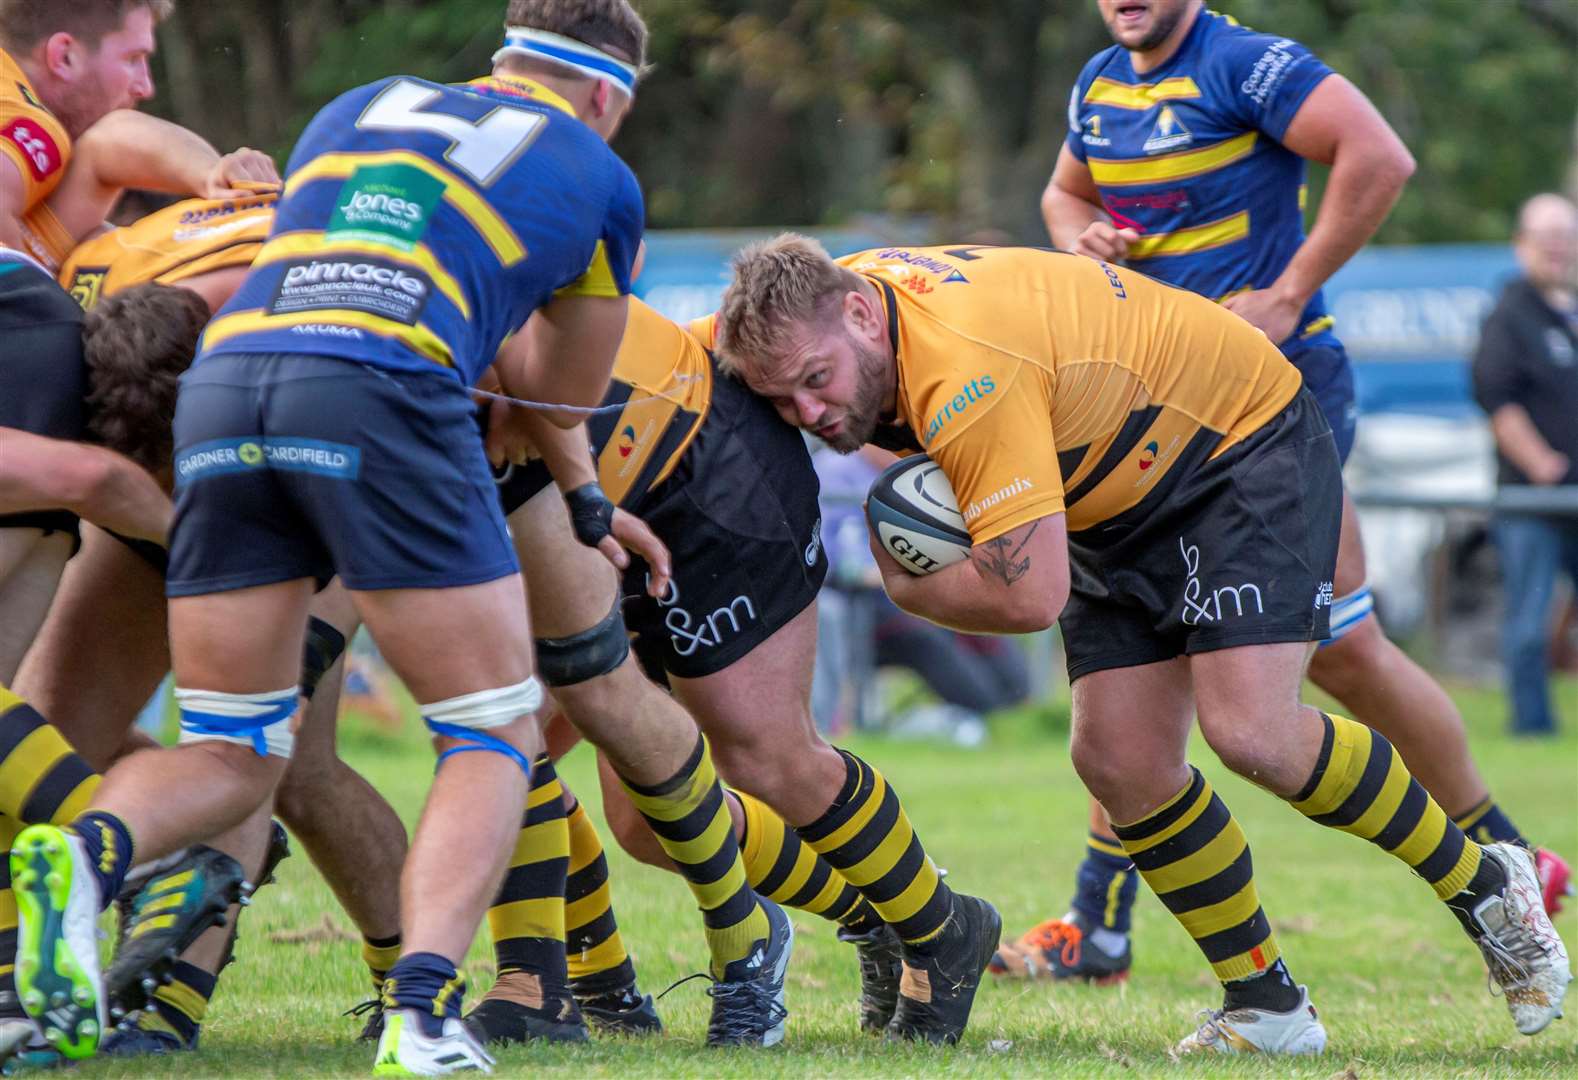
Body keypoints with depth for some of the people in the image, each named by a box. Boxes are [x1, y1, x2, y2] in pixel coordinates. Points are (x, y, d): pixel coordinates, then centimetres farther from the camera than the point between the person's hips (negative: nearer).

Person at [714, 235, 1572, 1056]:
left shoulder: (965, 375, -37)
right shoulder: (814, 311, -11)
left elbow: (1032, 593, -40)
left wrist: (908, 588, -20)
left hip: (1247, 446, -9)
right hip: (1120, 503, 9)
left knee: (1249, 730, -23)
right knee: (1117, 758, -6)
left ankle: (1483, 884, -2)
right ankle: (1266, 1004, 7)